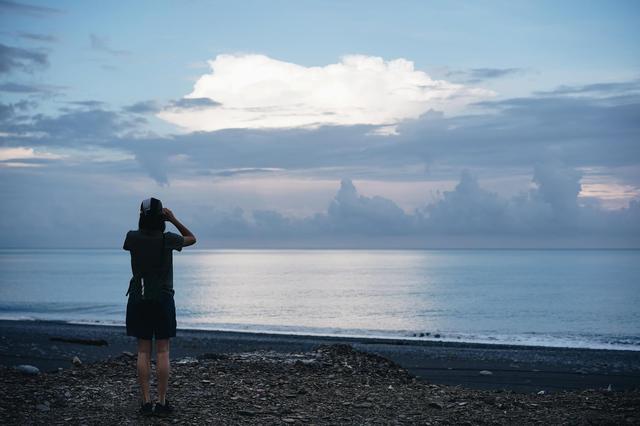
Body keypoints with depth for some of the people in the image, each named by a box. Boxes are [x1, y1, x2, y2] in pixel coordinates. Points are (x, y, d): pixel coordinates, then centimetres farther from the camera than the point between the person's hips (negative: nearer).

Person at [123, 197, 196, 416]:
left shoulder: (133, 237, -6)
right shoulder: (168, 239, -10)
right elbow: (192, 238, 9)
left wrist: (145, 218, 11)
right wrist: (174, 220, 3)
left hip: (138, 300, 2)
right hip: (163, 299, -2)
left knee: (143, 351, 6)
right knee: (162, 351, 2)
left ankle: (146, 401, 3)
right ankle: (162, 402, 3)